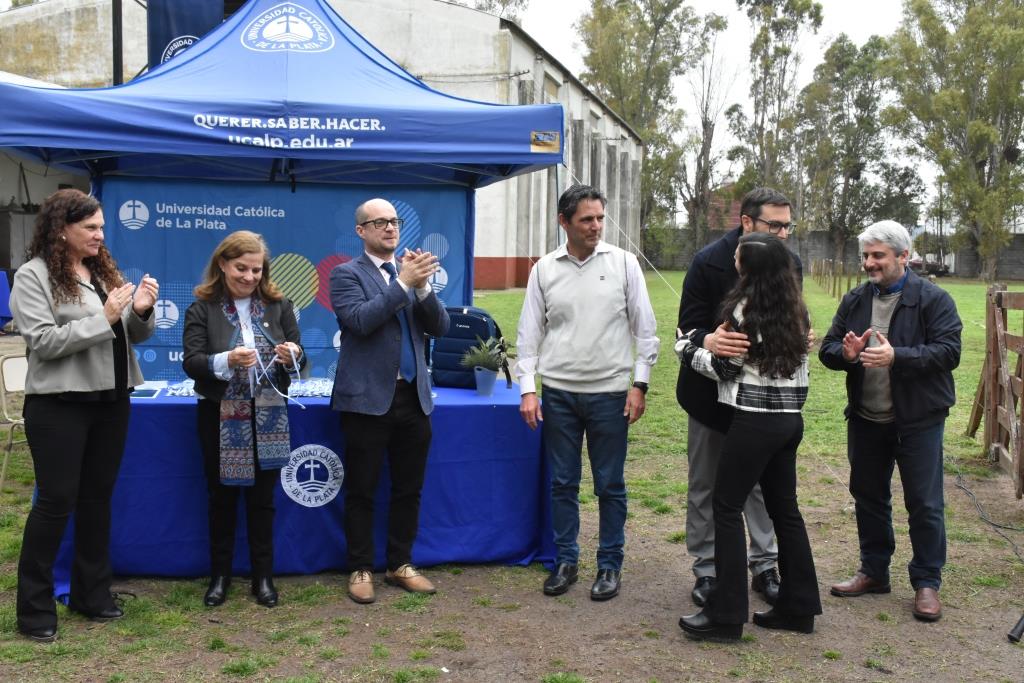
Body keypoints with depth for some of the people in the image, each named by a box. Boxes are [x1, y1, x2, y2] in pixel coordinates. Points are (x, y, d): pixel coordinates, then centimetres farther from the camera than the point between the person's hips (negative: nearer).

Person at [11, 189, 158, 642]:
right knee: (56, 501, -1)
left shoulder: (106, 270, 11)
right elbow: (43, 341, -16)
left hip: (111, 401, 6)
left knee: (98, 498, 13)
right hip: (60, 405, -6)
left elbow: (133, 336, 12)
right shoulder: (33, 275, -6)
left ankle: (91, 592, 26)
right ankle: (34, 606, 12)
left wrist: (142, 311, -9)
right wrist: (104, 317, -19)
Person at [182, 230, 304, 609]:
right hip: (221, 417, -1)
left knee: (262, 498, 9)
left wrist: (293, 356, -19)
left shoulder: (278, 305, 4)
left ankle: (263, 576, 20)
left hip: (268, 416, 1)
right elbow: (191, 362, -10)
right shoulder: (202, 308, -2)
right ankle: (219, 575, 24)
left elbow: (298, 359, 4)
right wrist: (226, 361, -28)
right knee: (221, 497, 10)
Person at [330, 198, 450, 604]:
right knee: (361, 491, 5)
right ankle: (361, 569, 18)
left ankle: (400, 564, 26)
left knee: (409, 489, 12)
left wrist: (422, 285, -12)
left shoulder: (411, 271, 11)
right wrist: (403, 283, -21)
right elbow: (360, 320, -19)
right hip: (368, 398, -5)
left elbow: (440, 327, 4)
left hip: (413, 397, 5)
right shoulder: (346, 274, -2)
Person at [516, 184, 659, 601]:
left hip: (610, 392, -1)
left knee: (610, 485, 7)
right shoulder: (544, 270, 2)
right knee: (563, 483, 10)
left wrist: (639, 384, -3)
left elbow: (644, 328, 1)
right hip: (559, 392, 2)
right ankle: (566, 562, 24)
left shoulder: (623, 263, -2)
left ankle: (610, 566, 21)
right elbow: (530, 333, 5)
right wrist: (527, 389, -1)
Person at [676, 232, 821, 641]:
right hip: (790, 418, 8)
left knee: (727, 507, 0)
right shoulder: (795, 308, 9)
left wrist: (685, 347, 4)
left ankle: (725, 615, 3)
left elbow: (722, 368, -9)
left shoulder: (746, 308, -14)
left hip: (755, 420, -8)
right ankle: (798, 608, 23)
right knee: (784, 508, 15)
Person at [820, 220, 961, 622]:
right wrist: (845, 353, -17)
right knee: (868, 497, 15)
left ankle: (927, 582, 17)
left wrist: (896, 356, -29)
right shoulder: (855, 300, 7)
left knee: (924, 504, 3)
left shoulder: (933, 299, -8)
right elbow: (827, 350, 6)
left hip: (918, 419, -5)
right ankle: (874, 572, 31)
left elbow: (948, 352, -17)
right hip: (865, 419, 5)